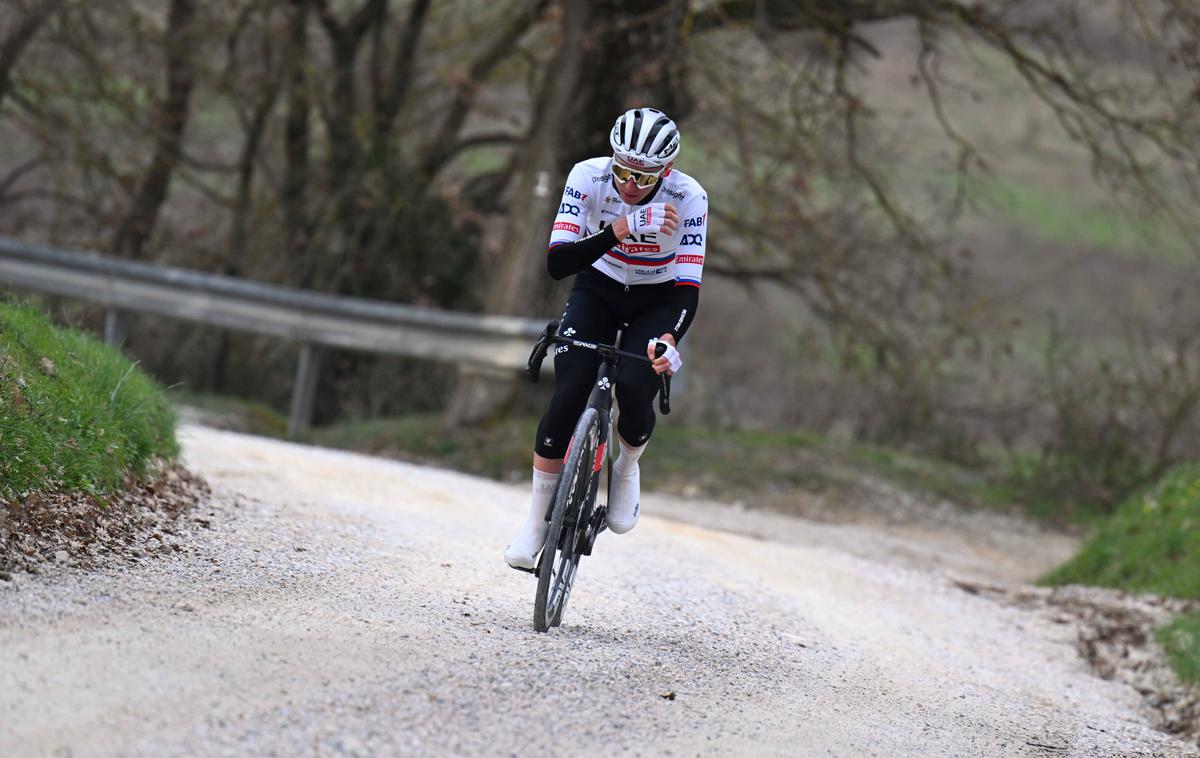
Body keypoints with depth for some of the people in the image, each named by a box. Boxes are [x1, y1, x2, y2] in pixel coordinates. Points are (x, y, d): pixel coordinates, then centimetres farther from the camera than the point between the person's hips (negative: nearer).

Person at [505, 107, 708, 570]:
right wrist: (619, 229, -47)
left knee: (634, 388, -26)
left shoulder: (687, 198, -28)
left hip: (657, 302, -1)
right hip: (598, 289, 1)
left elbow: (688, 288, -30)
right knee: (568, 395, -18)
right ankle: (536, 521, -2)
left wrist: (669, 339, -50)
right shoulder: (587, 177, -26)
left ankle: (627, 469, 8)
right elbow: (556, 263, -33)